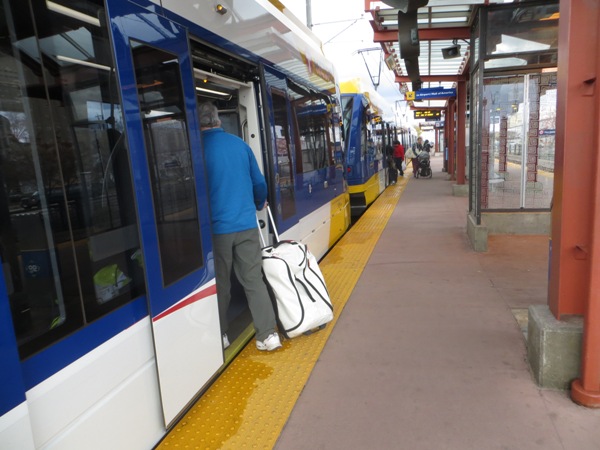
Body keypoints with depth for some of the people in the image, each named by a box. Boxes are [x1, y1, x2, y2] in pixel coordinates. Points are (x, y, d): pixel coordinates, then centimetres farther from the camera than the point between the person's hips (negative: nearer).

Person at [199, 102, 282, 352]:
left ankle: (220, 336, 24)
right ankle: (268, 335, 9)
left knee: (221, 284, 12)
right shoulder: (239, 144, 5)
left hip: (216, 228, -2)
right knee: (254, 280, 8)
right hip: (246, 225, 3)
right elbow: (259, 182, 10)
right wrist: (259, 204, 29)